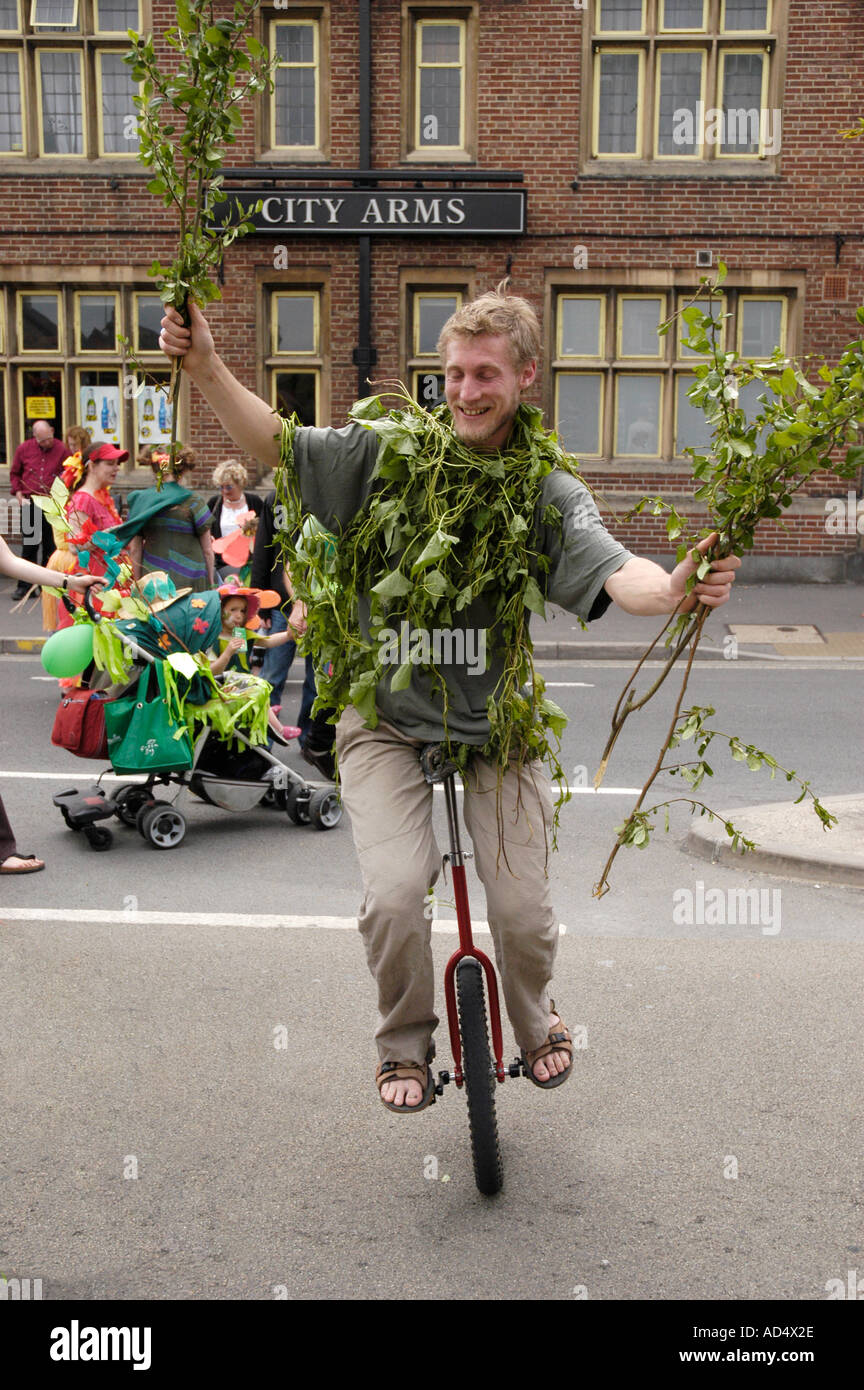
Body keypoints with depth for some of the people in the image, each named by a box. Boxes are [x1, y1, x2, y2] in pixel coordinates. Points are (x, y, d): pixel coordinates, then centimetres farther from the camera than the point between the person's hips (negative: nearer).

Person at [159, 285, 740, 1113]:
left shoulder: (548, 490, -6)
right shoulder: (392, 450, -3)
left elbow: (614, 572, -21)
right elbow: (276, 444, -4)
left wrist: (676, 590, -43)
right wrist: (204, 367, -18)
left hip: (496, 723, 1)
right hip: (386, 713, 0)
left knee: (525, 914, -3)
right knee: (395, 896, -17)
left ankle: (534, 1024, 34)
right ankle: (405, 1045, 15)